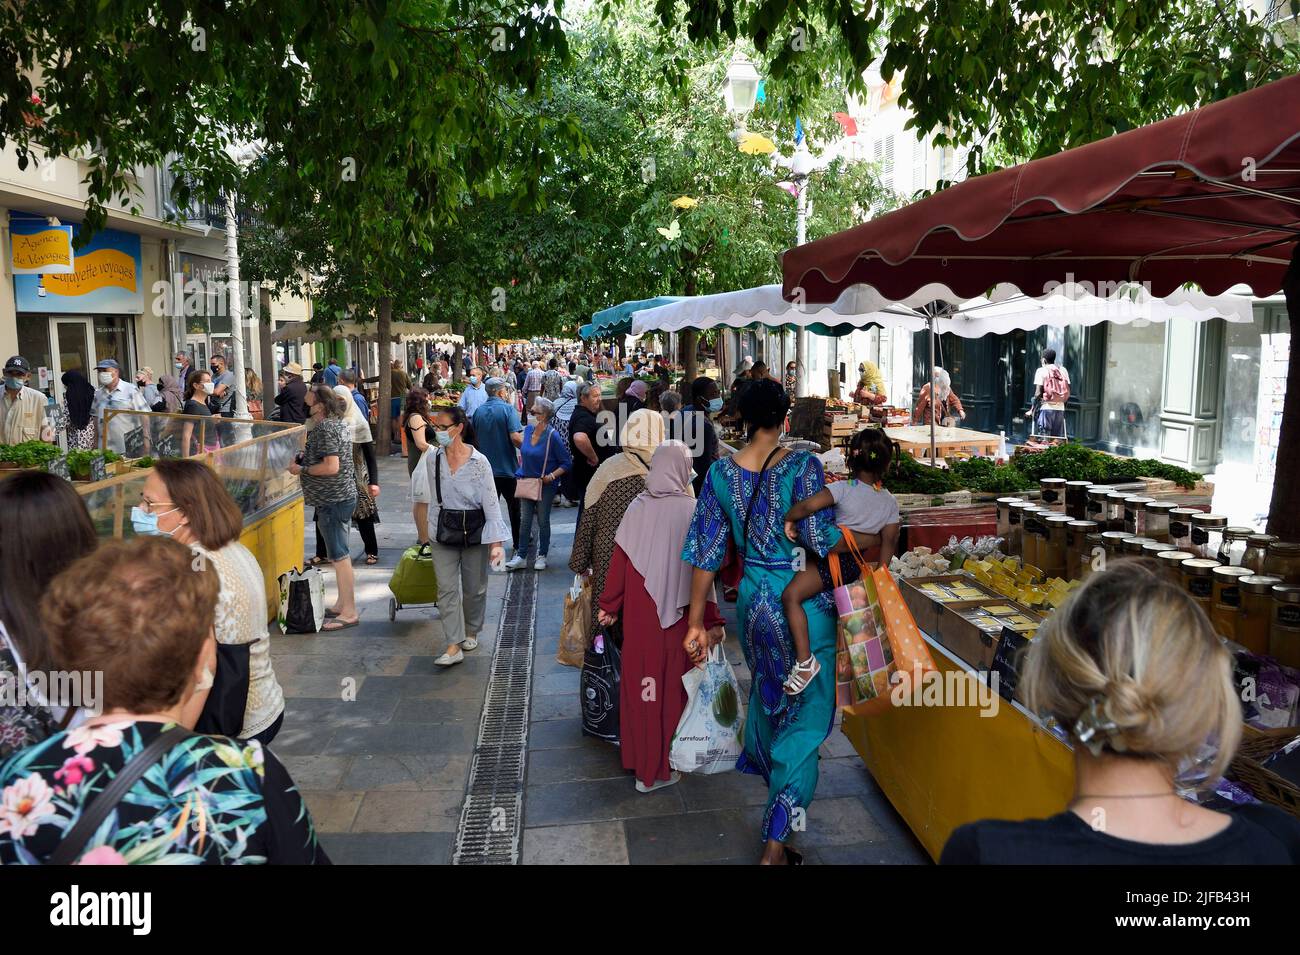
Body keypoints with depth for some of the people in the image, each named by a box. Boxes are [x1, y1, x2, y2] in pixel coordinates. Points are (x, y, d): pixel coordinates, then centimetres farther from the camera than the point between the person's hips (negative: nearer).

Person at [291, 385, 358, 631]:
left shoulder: (325, 429, -18)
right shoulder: (340, 423, 12)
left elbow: (331, 466, -25)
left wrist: (302, 469, -14)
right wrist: (307, 456, 14)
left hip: (332, 500, -10)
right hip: (345, 496, 10)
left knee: (339, 555, -5)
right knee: (340, 552, 17)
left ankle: (349, 612, 0)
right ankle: (342, 604, 26)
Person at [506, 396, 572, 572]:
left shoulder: (552, 436, -18)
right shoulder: (528, 430, -1)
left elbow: (566, 463, -13)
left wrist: (551, 476, -21)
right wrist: (521, 471, 8)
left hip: (546, 485, -5)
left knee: (543, 521, 8)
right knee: (525, 521, 7)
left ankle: (542, 556, 21)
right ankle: (521, 557, 14)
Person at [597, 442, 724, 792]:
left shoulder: (637, 507, -4)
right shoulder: (691, 510, -12)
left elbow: (619, 560, -2)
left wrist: (609, 605, 10)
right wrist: (712, 619, -4)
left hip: (638, 613, 3)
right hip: (676, 613, -3)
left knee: (639, 679, 15)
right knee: (670, 683, 9)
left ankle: (638, 756, 28)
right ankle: (659, 767, 18)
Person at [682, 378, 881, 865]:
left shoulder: (721, 472, -3)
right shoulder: (801, 465, -16)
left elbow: (706, 550, -1)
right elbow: (818, 536, -23)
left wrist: (697, 622, 4)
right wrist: (873, 540, -5)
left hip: (753, 599, 5)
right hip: (803, 602, -5)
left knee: (766, 691, 31)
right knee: (805, 716, 6)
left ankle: (766, 768, 58)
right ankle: (775, 843, 6)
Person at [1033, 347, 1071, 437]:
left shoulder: (1041, 371, -2)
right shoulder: (1063, 370, 12)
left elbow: (1038, 393, -8)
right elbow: (1068, 393, 8)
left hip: (1046, 408, -4)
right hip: (1060, 408, 4)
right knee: (1059, 439, 7)